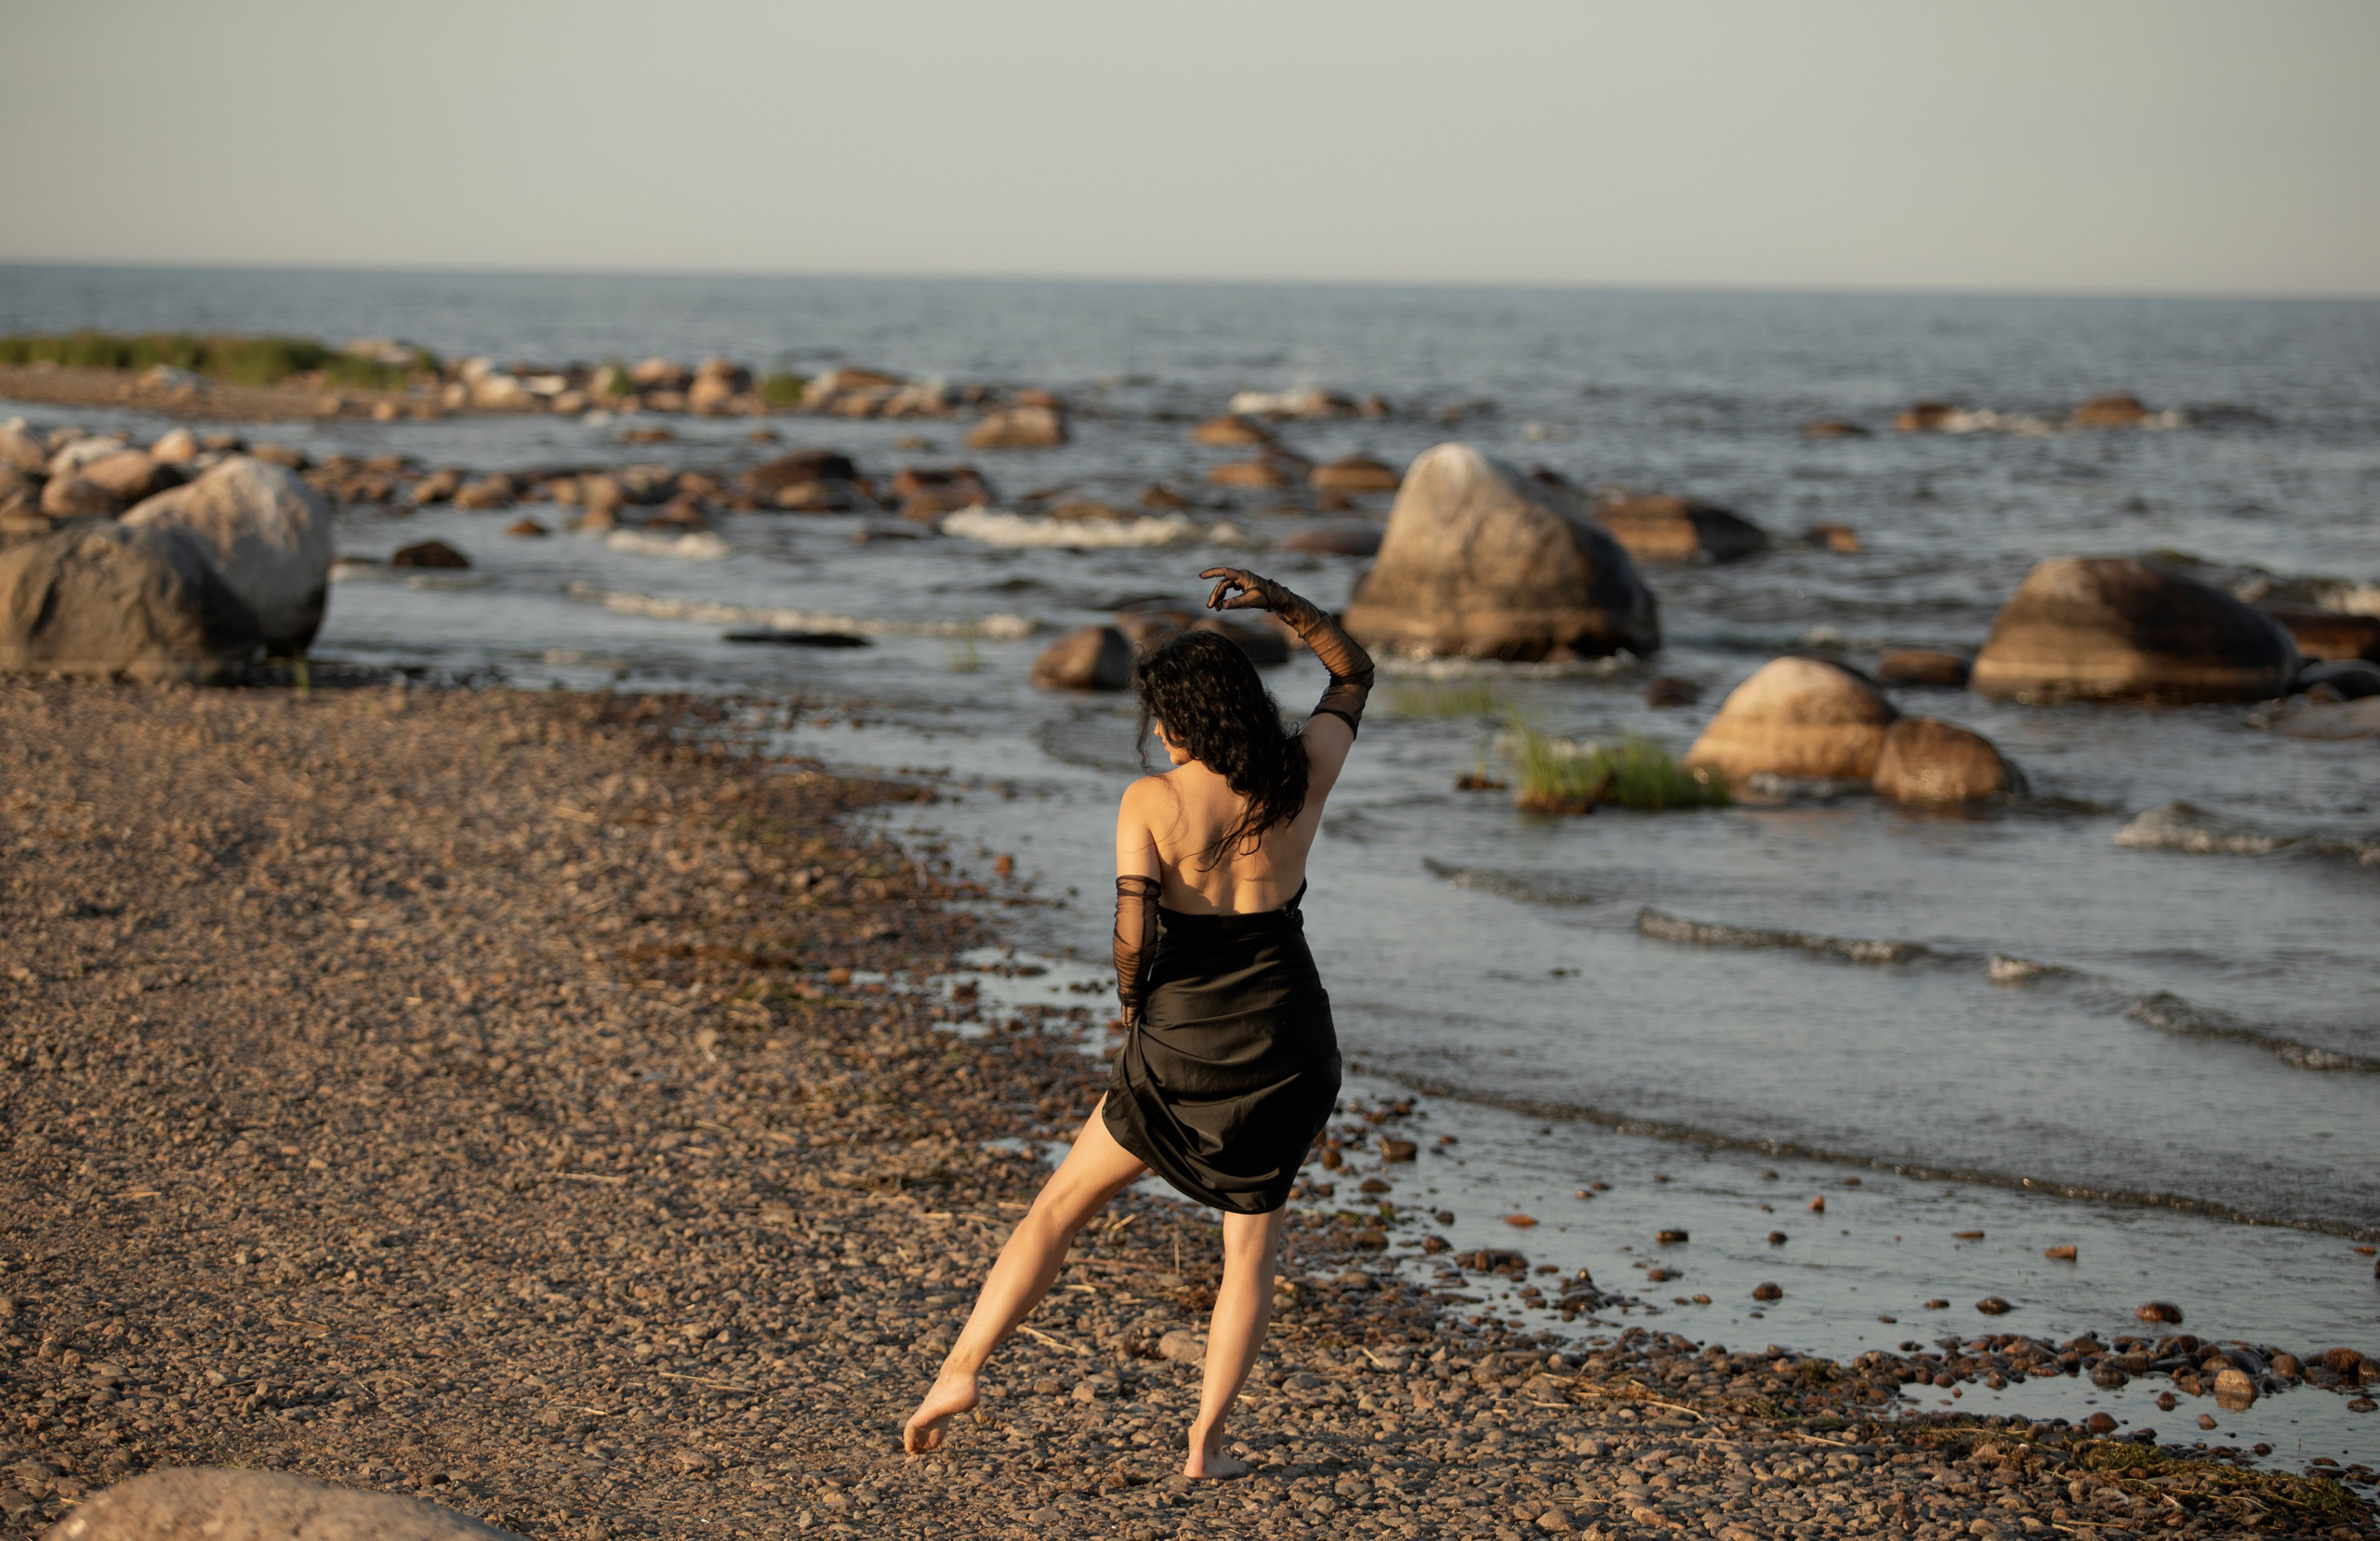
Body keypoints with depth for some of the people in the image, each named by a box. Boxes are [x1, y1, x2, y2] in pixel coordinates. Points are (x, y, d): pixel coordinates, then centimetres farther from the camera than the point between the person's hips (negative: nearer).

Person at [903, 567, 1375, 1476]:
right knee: (1251, 1243, 14)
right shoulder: (1302, 776, -2)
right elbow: (1354, 671, 16)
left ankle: (962, 1369, 11)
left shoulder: (1151, 802, -10)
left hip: (1180, 1043, -2)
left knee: (1061, 1204, 14)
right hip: (1285, 1042, 2)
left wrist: (1132, 1002, 1)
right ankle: (1206, 1442, 10)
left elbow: (1133, 931, -18)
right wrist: (1279, 603, 10)